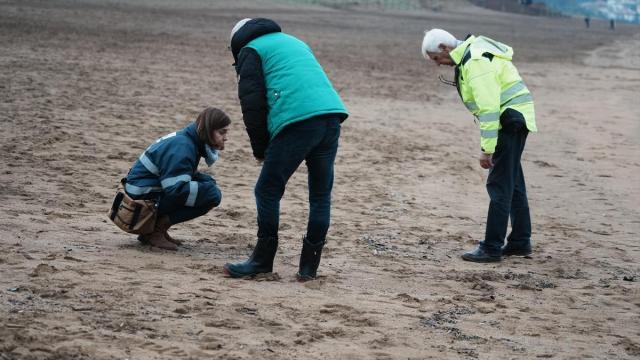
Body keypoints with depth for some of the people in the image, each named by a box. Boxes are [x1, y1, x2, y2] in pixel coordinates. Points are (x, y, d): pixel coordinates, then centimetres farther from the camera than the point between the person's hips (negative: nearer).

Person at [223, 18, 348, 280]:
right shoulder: (294, 42, 34)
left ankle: (262, 261, 10)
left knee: (268, 191, 5)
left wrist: (260, 150, 14)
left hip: (297, 120, -6)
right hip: (332, 114, 7)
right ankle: (309, 266, 14)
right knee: (321, 195, 12)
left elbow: (252, 104, 5)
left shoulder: (250, 51, 13)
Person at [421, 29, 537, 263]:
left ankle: (492, 248, -6)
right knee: (513, 183, 16)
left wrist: (487, 149, -23)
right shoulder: (471, 53, 12)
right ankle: (520, 241, 24)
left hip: (510, 119, -11)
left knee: (499, 185, -8)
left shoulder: (475, 63, -21)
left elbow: (488, 108, -25)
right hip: (513, 120, 11)